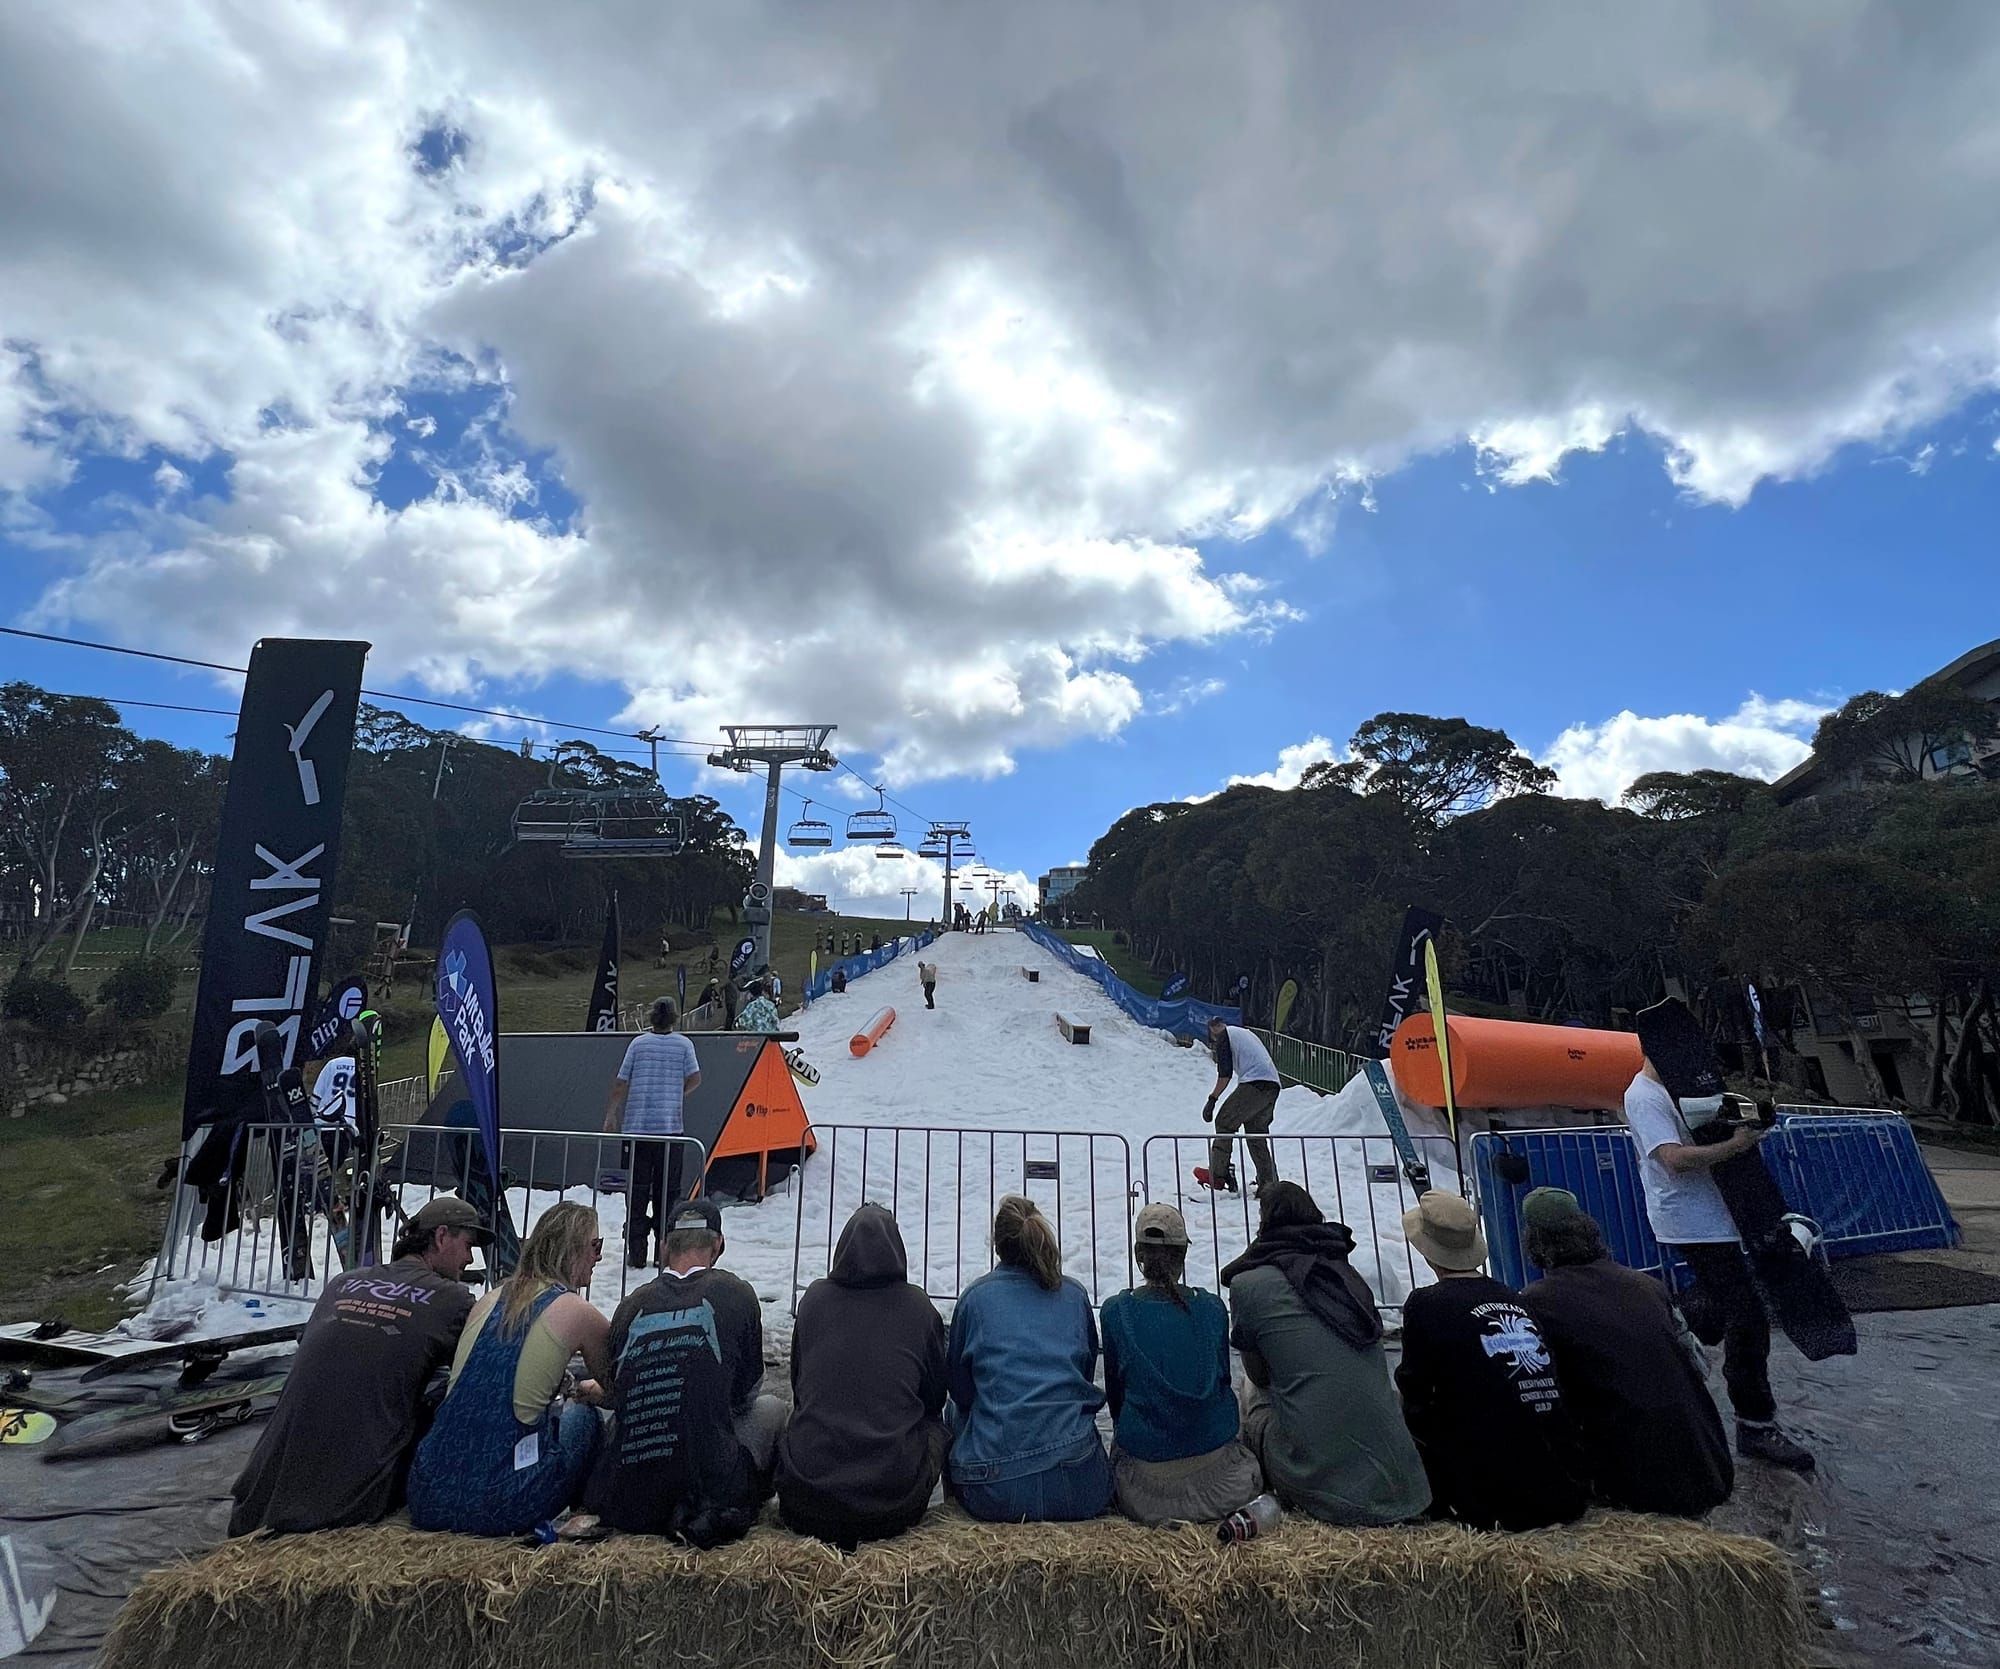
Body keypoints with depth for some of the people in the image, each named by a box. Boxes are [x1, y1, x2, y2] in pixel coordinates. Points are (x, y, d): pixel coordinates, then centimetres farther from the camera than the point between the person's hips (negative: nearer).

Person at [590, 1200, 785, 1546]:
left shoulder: (631, 1304, 6)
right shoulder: (736, 1293, 0)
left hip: (623, 1501, 4)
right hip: (711, 1485, -4)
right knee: (771, 1408, 24)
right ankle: (710, 1512, 3)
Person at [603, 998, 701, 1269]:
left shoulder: (638, 1043, 3)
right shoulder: (683, 1044, 1)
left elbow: (621, 1083, 2)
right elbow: (695, 1079, -4)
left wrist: (611, 1114, 13)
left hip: (637, 1125, 1)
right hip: (670, 1125, -1)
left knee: (636, 1189, 7)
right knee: (667, 1190, 7)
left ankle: (635, 1254, 8)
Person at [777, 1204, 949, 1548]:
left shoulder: (814, 1298, 1)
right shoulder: (917, 1307, -3)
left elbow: (798, 1387, 14)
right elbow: (936, 1396, 10)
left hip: (807, 1506, 1)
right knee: (934, 1425, 28)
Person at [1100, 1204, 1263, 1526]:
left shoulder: (1115, 1311, -6)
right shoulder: (1212, 1307, -2)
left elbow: (1114, 1391, 5)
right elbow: (1223, 1380, 11)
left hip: (1144, 1456, -1)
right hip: (1215, 1448, 2)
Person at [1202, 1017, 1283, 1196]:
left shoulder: (1223, 1035, 8)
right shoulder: (1247, 1032, 32)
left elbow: (1225, 1073, -3)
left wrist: (1212, 1099, 2)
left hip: (1253, 1084, -8)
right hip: (1273, 1084, 8)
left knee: (1224, 1123, 1)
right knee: (1257, 1134, 15)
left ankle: (1218, 1176, -3)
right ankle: (1269, 1184, 10)